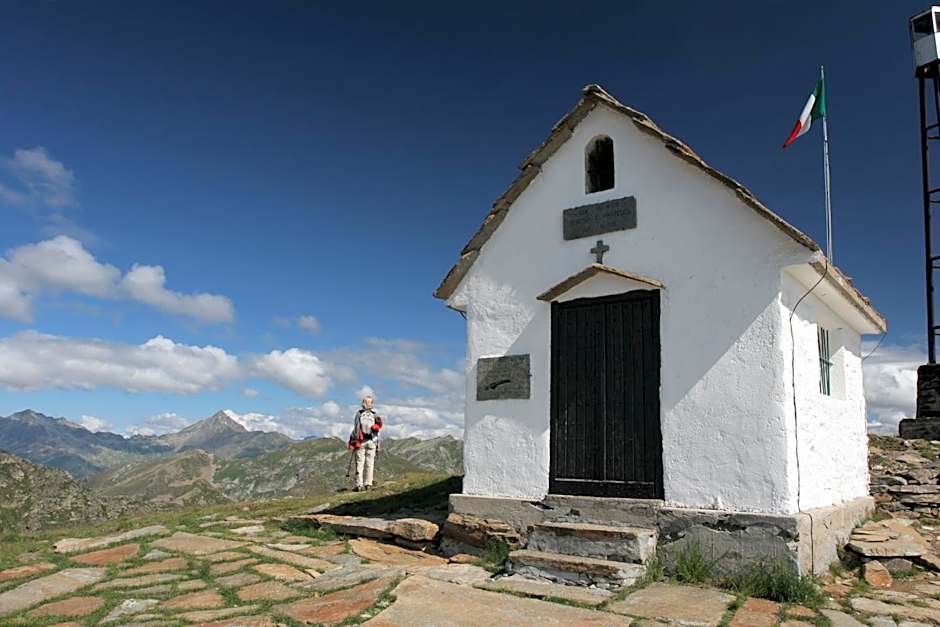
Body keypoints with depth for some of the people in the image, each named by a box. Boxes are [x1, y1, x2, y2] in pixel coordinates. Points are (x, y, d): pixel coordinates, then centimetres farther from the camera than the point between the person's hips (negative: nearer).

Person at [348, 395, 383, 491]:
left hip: (360, 442, -1)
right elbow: (377, 430, 4)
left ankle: (359, 485, 0)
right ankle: (368, 484, 5)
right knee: (370, 463, 6)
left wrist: (352, 441, 1)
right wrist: (377, 444, 11)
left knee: (359, 463, 2)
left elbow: (356, 429, -6)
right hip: (371, 442, 1)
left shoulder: (358, 414, -4)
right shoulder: (375, 415, 2)